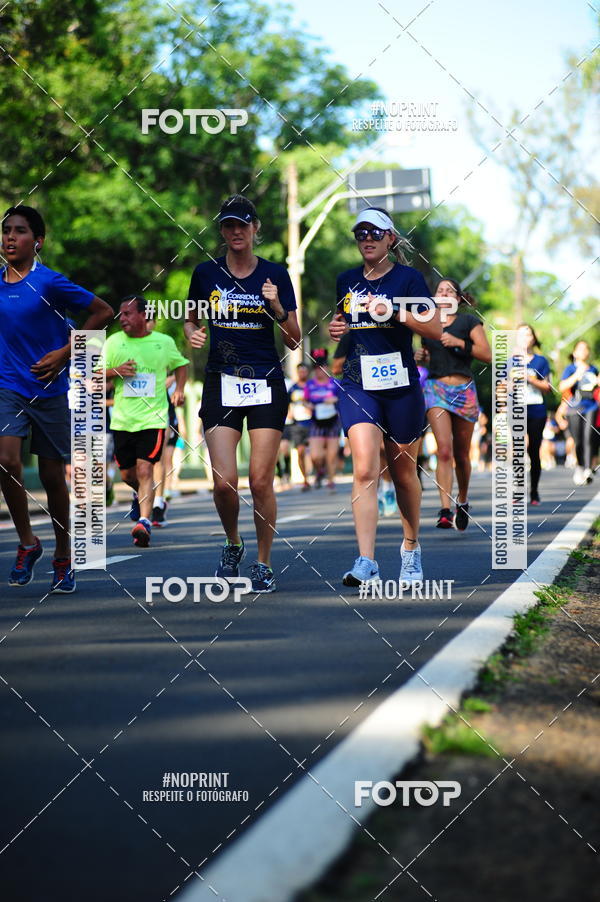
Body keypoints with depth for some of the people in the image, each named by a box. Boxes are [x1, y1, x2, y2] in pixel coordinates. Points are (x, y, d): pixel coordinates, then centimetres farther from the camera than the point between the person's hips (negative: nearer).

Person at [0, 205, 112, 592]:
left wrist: (64, 353, -8)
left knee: (53, 476, 5)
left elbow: (103, 312, -5)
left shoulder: (49, 282, -10)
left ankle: (64, 557, 23)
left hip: (49, 390, -3)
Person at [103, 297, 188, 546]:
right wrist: (115, 371, -12)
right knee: (127, 474, 12)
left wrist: (179, 389, 4)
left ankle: (144, 521, -22)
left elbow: (180, 364, 20)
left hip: (153, 418, -3)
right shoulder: (114, 342, 4)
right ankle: (141, 495, 45)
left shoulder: (164, 342, 3)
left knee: (144, 469, -17)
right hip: (122, 419, 3)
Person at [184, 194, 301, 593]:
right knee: (225, 481, -9)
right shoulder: (206, 273, 5)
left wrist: (278, 308, -14)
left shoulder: (275, 274, 1)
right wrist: (193, 333, -3)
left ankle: (264, 563, 11)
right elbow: (192, 320, 19)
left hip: (267, 384, -1)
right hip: (221, 384, 1)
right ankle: (233, 544, 21)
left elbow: (295, 340, 3)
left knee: (261, 481, -5)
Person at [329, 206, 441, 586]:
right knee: (365, 470, -15)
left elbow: (436, 329, -9)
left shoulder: (408, 277, -2)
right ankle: (366, 562, -21)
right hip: (357, 385, 2)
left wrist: (395, 312, -20)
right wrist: (337, 326, 6)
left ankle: (411, 548, 33)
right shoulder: (348, 280, 11)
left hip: (401, 387, -2)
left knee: (404, 473, 10)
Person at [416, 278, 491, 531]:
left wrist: (459, 343, -15)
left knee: (461, 454, 7)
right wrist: (421, 357, 6)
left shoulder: (468, 322, 4)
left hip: (464, 390, -1)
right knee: (444, 450, -15)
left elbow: (487, 355, -5)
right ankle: (445, 511, -21)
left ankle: (462, 500, 31)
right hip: (436, 388, 1)